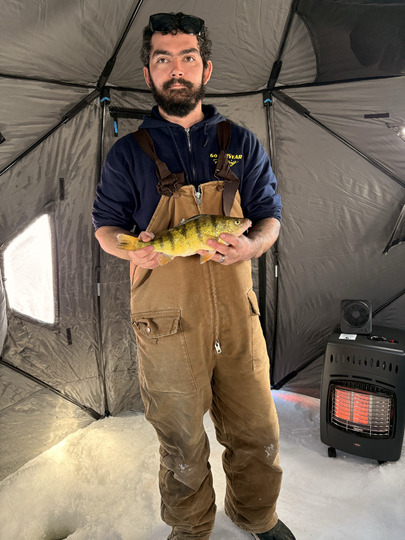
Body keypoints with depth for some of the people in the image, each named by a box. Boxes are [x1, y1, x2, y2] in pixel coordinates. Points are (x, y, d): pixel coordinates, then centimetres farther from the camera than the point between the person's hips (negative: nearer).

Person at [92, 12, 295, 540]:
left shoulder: (242, 144, 8)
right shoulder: (128, 152, 3)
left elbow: (270, 215, 9)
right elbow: (105, 225, 9)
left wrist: (250, 245, -14)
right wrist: (134, 248, -14)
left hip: (237, 313, 2)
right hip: (167, 321, -2)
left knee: (257, 432, 15)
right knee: (182, 444, 13)